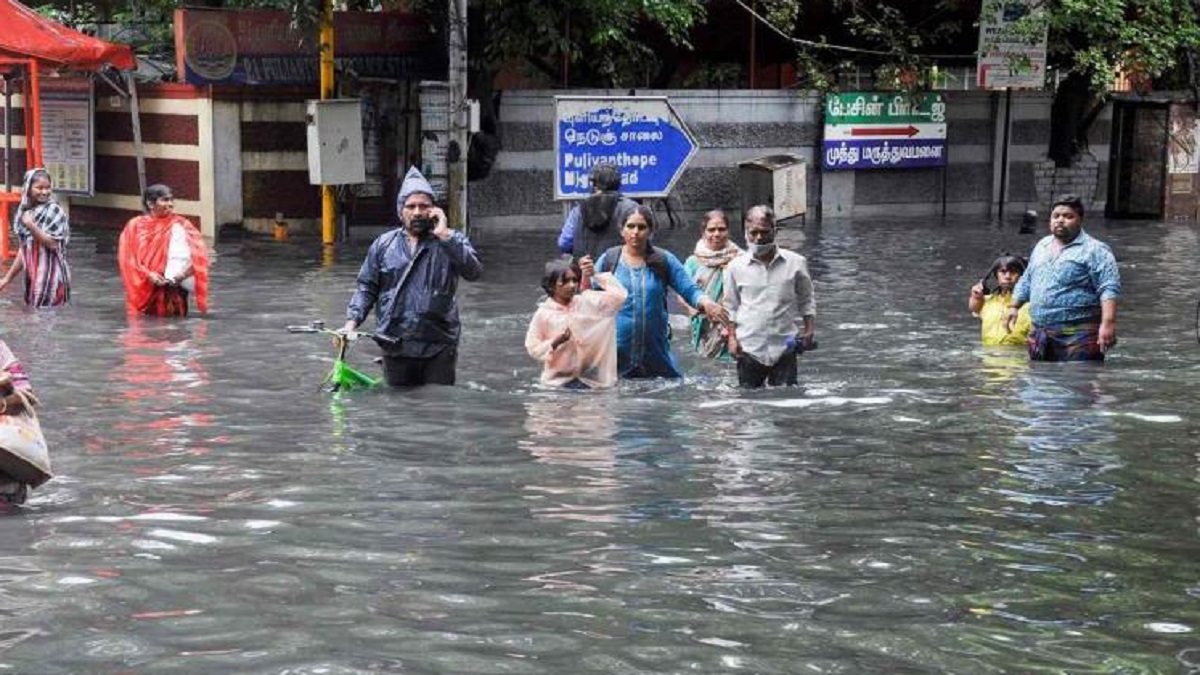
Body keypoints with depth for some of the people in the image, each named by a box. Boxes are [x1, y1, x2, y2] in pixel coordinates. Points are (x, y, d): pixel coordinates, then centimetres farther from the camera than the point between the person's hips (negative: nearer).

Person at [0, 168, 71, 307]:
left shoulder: (54, 211, -8)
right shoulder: (25, 212, 11)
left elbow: (53, 244, -15)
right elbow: (24, 250, 17)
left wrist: (31, 226, -20)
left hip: (51, 274, -7)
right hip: (32, 275, 7)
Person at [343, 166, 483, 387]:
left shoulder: (451, 241, 3)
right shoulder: (383, 244, 9)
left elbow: (474, 271, -15)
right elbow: (367, 288, 11)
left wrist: (444, 235, -18)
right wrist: (352, 321, -3)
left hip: (438, 348, -2)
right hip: (396, 348, 2)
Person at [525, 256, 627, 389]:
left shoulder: (586, 302, -2)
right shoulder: (544, 313, -7)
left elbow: (619, 295, -6)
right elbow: (533, 348, -4)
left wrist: (596, 275, -8)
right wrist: (555, 343, -20)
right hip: (558, 380, -1)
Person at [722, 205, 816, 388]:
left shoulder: (796, 263, 2)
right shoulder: (736, 267, 4)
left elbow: (807, 301, 10)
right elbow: (730, 307, 10)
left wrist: (808, 331, -2)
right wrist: (732, 337, 0)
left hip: (784, 346, -1)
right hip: (749, 347, 1)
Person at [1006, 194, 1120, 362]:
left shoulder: (1095, 250, -5)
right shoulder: (1042, 246, 19)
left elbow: (1109, 290, -14)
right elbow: (1027, 281, 32)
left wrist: (1108, 323, -24)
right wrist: (1014, 306, 26)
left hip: (1078, 336, -7)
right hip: (1040, 334, 7)